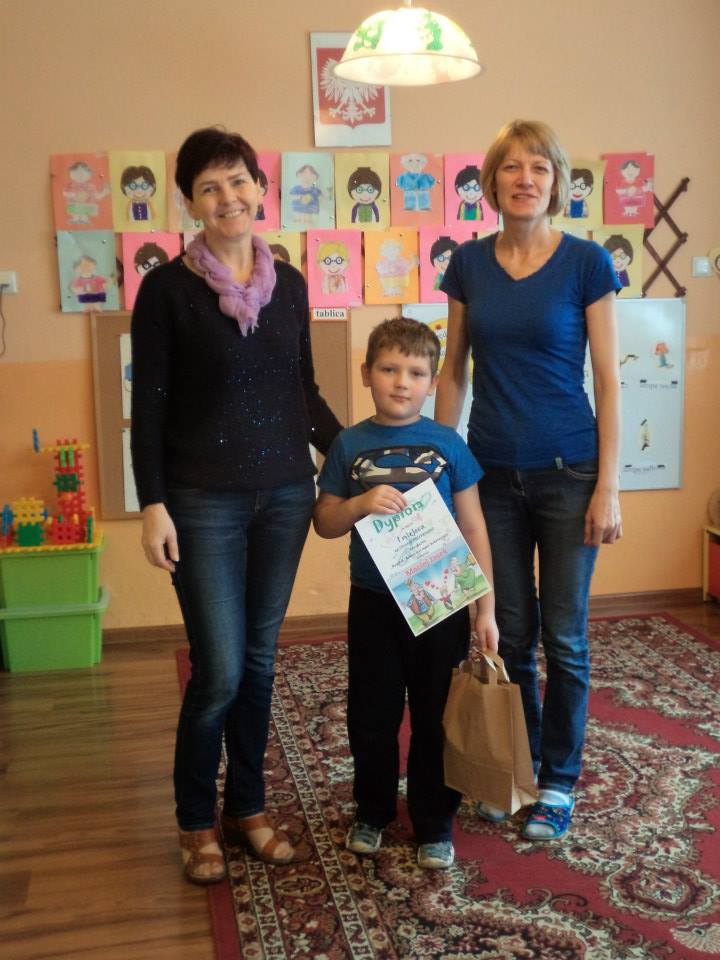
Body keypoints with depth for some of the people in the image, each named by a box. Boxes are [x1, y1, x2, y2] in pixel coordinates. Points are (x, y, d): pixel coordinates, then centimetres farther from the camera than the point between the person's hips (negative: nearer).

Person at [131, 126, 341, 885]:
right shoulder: (168, 287, -5)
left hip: (284, 493, 4)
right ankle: (195, 821, 21)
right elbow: (149, 404, -6)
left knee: (260, 660, 12)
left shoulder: (288, 282, 7)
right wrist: (153, 504, -11)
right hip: (204, 501, -4)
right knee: (219, 671, -2)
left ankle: (247, 807, 29)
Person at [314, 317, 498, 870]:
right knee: (372, 716, 13)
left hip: (440, 603, -1)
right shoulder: (350, 446, -1)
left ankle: (435, 823, 27)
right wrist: (361, 503, -20)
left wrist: (485, 609, -4)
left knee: (436, 718, 9)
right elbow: (325, 523, 2)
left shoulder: (448, 444, -3)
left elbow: (474, 528, -1)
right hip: (373, 602, 1)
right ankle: (373, 810, 35)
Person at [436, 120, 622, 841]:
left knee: (563, 635, 6)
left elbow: (608, 381, -5)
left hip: (567, 474, -3)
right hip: (493, 475, 3)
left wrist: (608, 487, -9)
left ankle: (558, 782, 23)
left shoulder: (586, 263, -6)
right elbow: (454, 372, 9)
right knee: (508, 632, 11)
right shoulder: (468, 264, 3)